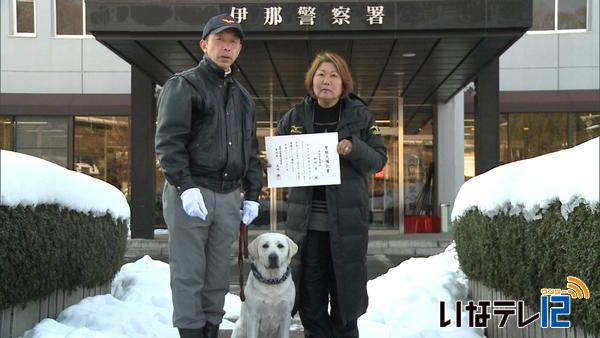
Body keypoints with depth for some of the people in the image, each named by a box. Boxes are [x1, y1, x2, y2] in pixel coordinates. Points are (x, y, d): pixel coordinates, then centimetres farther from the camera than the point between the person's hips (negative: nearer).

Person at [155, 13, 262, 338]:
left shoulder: (243, 97, 20)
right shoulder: (183, 85, -1)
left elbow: (251, 151, 22)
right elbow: (168, 140, -11)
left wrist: (252, 195, 13)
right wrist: (186, 186, -20)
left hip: (228, 197, 6)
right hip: (190, 193, -6)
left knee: (218, 277, 9)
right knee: (189, 275, -3)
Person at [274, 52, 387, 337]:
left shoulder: (361, 115, 3)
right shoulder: (295, 117, 8)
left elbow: (379, 159, 0)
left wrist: (353, 149, -19)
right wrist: (275, 163, -10)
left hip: (347, 220, -1)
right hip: (306, 221, 2)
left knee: (345, 292, 7)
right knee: (310, 296, 9)